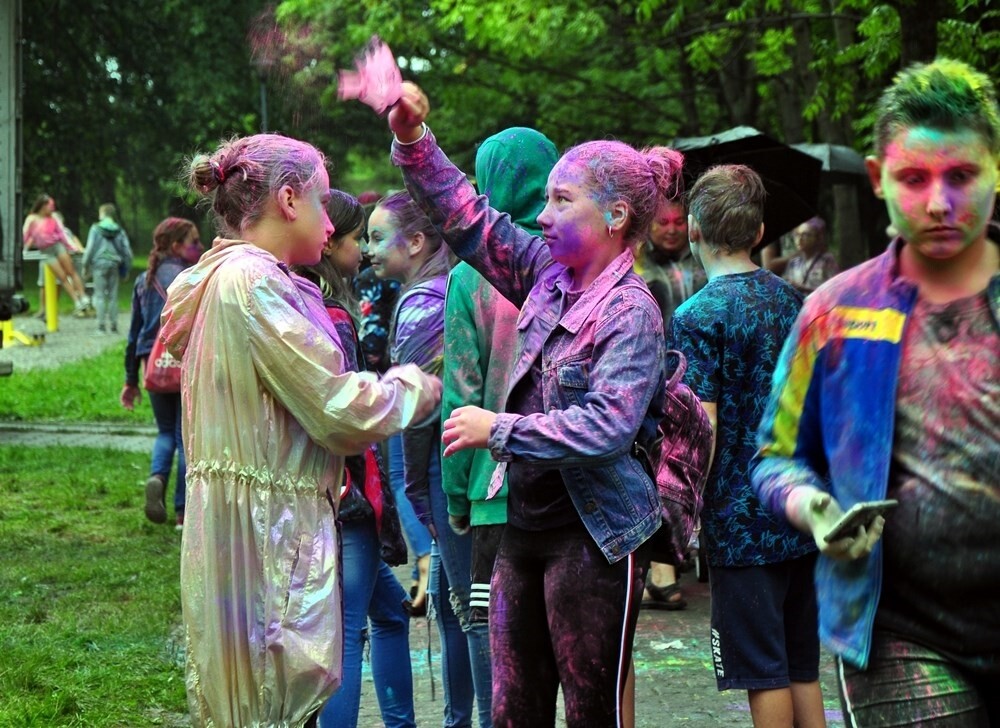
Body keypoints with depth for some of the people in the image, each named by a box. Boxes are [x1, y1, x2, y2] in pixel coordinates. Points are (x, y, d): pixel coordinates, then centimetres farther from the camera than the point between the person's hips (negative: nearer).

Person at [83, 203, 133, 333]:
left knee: (100, 295, 2)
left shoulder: (96, 229, -4)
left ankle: (101, 324, -3)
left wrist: (86, 265, 3)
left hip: (100, 263, -3)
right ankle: (113, 323, 7)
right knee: (113, 295, 8)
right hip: (114, 264, 3)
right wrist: (125, 269, 14)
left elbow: (90, 248, -6)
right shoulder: (119, 231, 5)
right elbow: (127, 250, 5)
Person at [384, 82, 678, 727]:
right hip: (525, 524, 8)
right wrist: (412, 138, 1)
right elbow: (468, 217, 12)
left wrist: (498, 430, -19)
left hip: (592, 535, -8)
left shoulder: (630, 311, -15)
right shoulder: (549, 274, 7)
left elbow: (607, 427, -25)